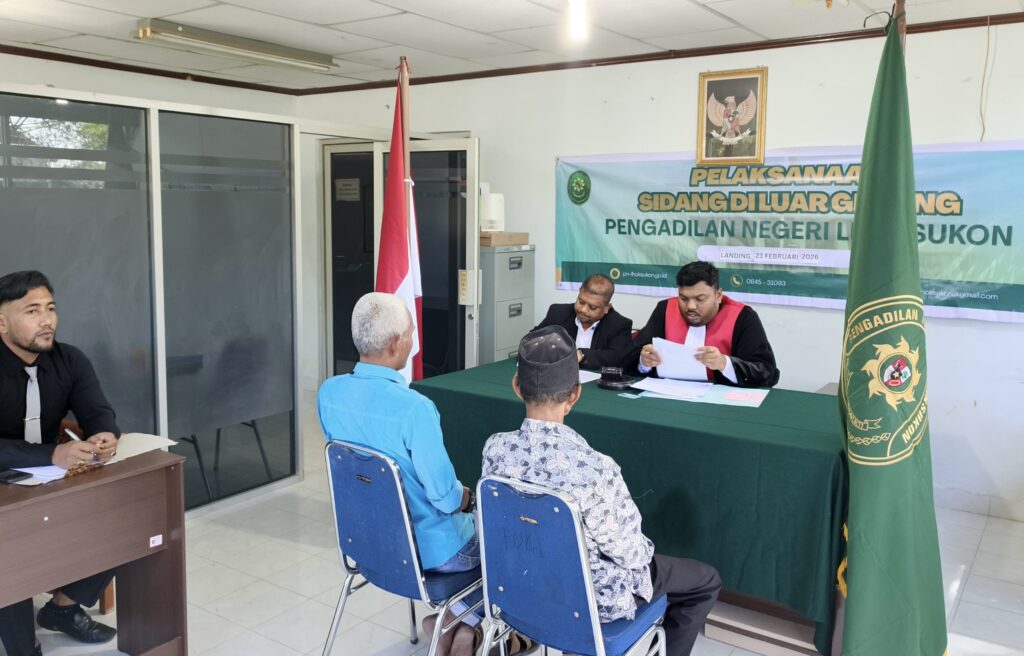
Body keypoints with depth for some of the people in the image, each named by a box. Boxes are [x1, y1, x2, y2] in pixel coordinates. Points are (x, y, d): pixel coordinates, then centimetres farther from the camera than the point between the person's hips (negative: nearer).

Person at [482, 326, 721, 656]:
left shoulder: (495, 448, -18)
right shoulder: (595, 469, -35)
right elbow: (630, 553, -21)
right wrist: (643, 548, 2)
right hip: (590, 597, -6)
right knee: (706, 581, 18)